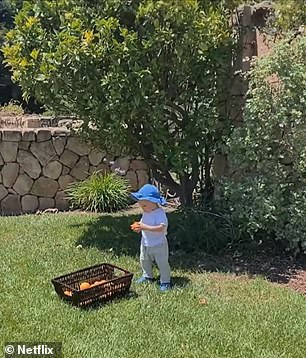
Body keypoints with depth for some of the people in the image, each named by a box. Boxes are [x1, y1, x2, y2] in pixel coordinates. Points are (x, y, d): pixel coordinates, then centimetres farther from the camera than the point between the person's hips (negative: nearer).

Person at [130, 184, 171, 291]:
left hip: (158, 245, -8)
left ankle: (165, 281, 18)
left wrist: (145, 227, -37)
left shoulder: (159, 213, -26)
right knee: (144, 261, 22)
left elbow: (161, 228, -36)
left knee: (162, 263, 3)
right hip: (145, 243, 8)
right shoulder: (145, 212, 0)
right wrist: (138, 226, -11)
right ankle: (147, 276, 43)